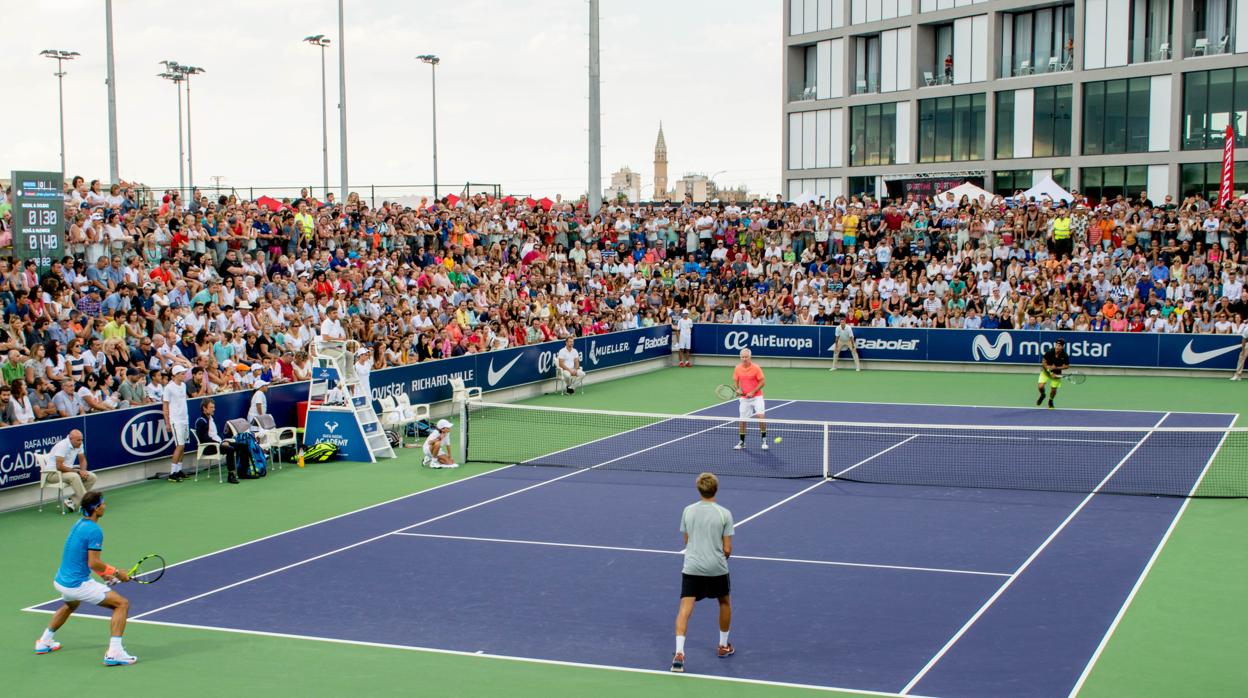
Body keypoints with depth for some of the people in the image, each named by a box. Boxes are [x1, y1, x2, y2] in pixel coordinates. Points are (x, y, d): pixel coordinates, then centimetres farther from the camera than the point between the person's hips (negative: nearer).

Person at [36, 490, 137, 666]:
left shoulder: (78, 524, 10)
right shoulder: (95, 530, -19)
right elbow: (93, 563, -22)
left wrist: (103, 572, 16)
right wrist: (116, 573, -11)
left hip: (60, 581, 9)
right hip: (78, 584, -9)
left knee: (71, 605, 42)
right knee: (122, 604, -9)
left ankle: (44, 642, 49)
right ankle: (114, 653, -18)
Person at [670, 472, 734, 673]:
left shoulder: (688, 511, 2)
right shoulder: (724, 514, -6)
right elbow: (727, 549, -5)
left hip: (691, 567, 1)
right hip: (716, 568, 0)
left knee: (685, 609, -4)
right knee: (725, 603, 25)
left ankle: (679, 653, -20)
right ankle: (723, 646, 35)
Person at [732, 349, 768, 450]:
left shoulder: (756, 368, -11)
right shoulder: (737, 368, -1)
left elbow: (762, 382, -8)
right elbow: (735, 381, 11)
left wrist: (753, 392, -16)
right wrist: (738, 389, -9)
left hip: (756, 396, -3)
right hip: (744, 398, 3)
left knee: (761, 416, -18)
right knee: (742, 420, 6)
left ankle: (764, 440, -3)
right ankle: (742, 442, 21)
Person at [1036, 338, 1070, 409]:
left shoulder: (1064, 356, -20)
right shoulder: (1049, 352, -23)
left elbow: (1066, 366, -7)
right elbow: (1044, 363, -12)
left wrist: (1056, 368, -21)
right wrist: (1050, 372, -17)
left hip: (1056, 373, 1)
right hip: (1046, 371, -1)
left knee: (1054, 389, 2)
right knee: (1041, 386, -16)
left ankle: (1050, 401, 36)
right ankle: (1042, 395, 21)